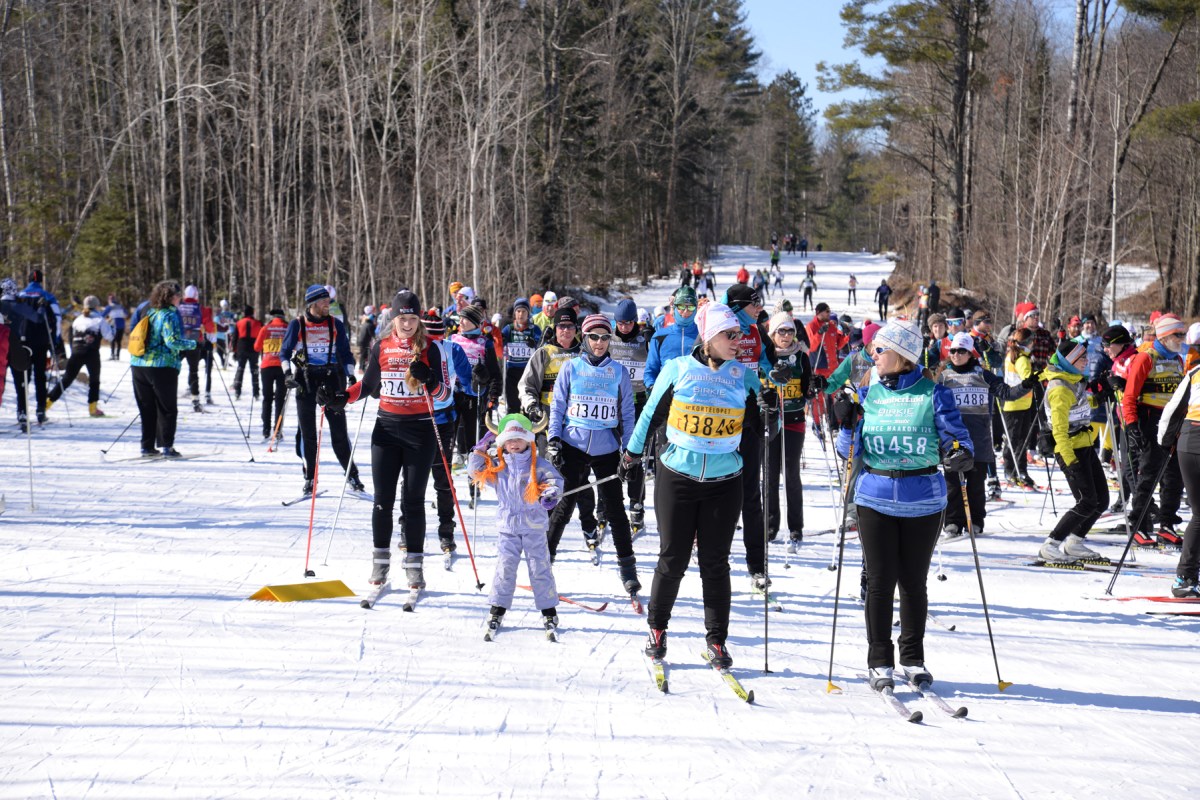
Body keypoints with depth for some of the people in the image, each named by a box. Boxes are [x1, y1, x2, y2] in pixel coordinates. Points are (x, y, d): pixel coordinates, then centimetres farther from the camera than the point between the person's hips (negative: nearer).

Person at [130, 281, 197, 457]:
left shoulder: (149, 312, 12)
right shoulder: (169, 315, -10)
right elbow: (172, 341, -20)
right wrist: (193, 344, -7)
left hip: (138, 365, 7)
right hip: (162, 367, -7)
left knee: (147, 409, 11)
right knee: (167, 409, 3)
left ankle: (147, 447, 11)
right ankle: (166, 446, -2)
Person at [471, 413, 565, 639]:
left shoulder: (537, 464, -5)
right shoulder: (497, 465, 5)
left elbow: (554, 479, -14)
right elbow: (475, 471, 7)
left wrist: (551, 494, -34)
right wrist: (481, 450, -3)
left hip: (534, 525, -2)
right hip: (507, 526, 2)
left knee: (539, 567, 2)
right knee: (505, 567, 0)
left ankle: (549, 611, 11)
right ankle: (498, 608, 10)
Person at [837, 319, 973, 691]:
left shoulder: (933, 392, -2)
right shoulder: (867, 393, 6)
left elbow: (954, 433, -3)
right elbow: (849, 448, 5)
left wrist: (961, 454, -24)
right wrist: (847, 425, -15)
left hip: (923, 500, -1)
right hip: (875, 498, 2)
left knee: (914, 581, 8)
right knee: (880, 581, 3)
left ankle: (913, 659, 23)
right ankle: (879, 661, 14)